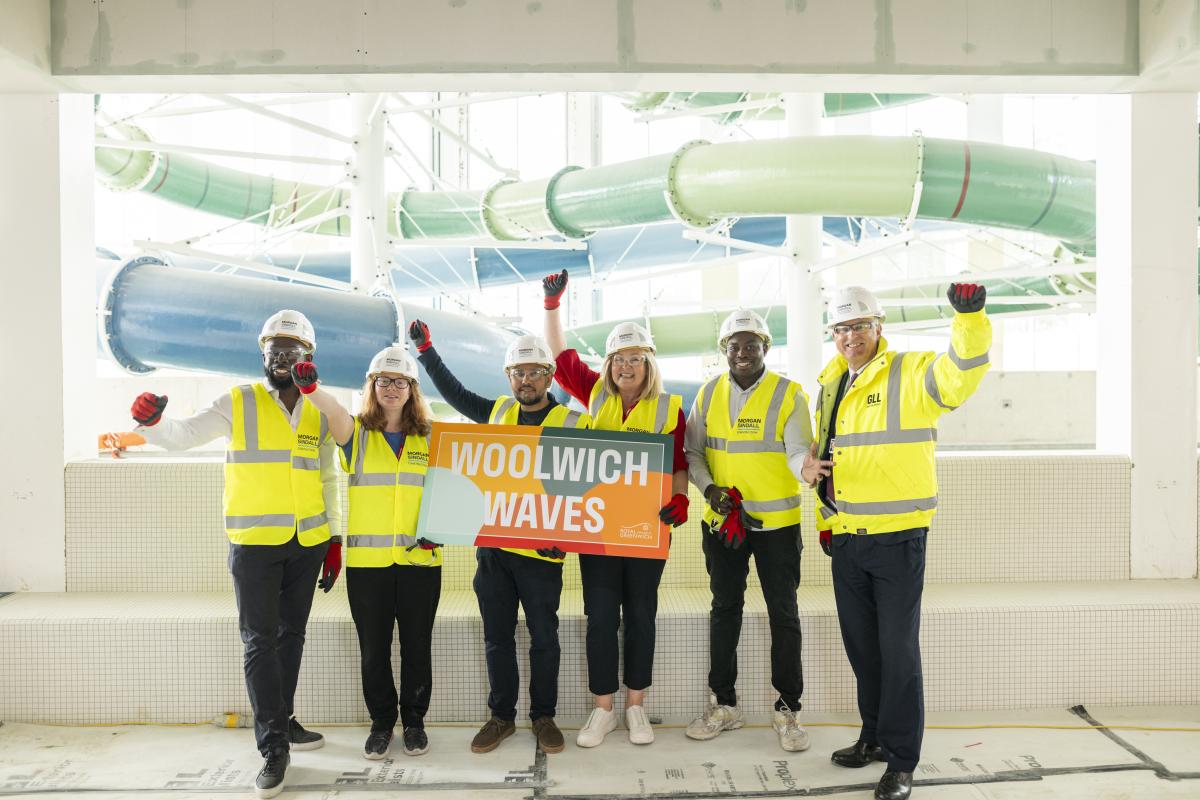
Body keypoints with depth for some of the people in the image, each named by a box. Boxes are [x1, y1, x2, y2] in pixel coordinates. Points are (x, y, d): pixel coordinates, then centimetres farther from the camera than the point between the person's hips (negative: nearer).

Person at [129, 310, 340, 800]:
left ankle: (282, 721, 29)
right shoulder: (238, 403, 1)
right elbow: (183, 436, -4)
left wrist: (334, 540, 10)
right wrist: (150, 422, -26)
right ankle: (274, 747, 3)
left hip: (307, 543, 3)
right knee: (260, 641, -4)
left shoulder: (320, 414, 8)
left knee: (291, 635, 13)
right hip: (254, 542, -3)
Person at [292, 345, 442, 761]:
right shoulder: (356, 433, 3)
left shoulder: (429, 438, 7)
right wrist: (310, 387, -41)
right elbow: (334, 410, -20)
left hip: (420, 560, 1)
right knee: (373, 648, 9)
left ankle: (414, 721, 26)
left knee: (417, 646, 9)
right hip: (367, 560, 0)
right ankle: (381, 722, 27)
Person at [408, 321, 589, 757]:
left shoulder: (574, 424, -3)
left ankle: (543, 716, 23)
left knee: (544, 636, 6)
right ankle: (501, 716, 25)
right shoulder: (498, 411, 10)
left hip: (541, 548, -4)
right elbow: (454, 393, 24)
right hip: (491, 543, 4)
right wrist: (426, 350, 20)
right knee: (497, 636, 11)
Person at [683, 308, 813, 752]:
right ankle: (723, 703, 27)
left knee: (783, 614, 6)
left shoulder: (788, 394, -6)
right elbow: (692, 452, 7)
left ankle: (787, 708, 21)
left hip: (777, 523, -3)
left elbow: (799, 452, -16)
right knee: (724, 609, 13)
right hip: (721, 521, 3)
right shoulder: (708, 394, 4)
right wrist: (709, 488, -11)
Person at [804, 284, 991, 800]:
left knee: (898, 649, 1)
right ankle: (875, 736, 34)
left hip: (897, 538, -6)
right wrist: (825, 519, 15)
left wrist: (969, 316, -44)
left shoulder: (910, 374, -8)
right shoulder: (830, 386, 12)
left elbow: (962, 371, -28)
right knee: (861, 645, 17)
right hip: (846, 539, 7)